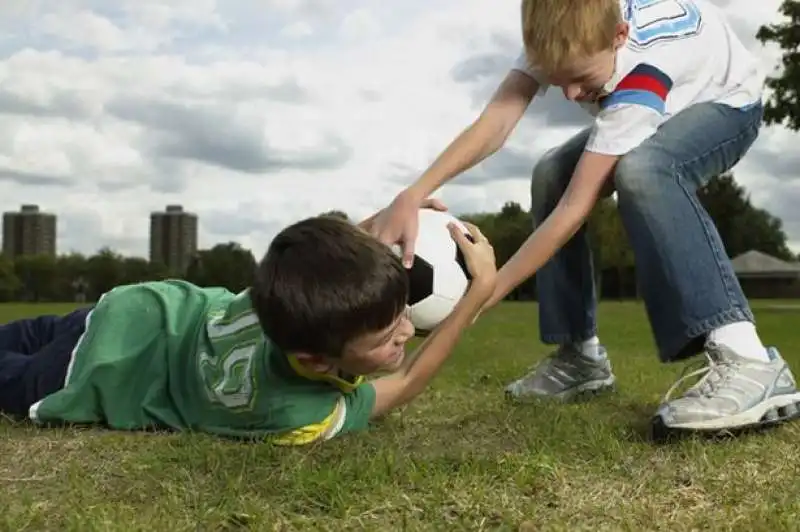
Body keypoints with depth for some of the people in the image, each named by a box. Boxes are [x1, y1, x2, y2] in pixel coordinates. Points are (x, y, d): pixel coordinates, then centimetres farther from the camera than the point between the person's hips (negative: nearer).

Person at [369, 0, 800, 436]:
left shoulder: (643, 73, -43)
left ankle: (743, 358, -41)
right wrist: (412, 196, -50)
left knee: (642, 171, -38)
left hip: (727, 102, -7)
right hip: (655, 108, 7)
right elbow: (494, 124, -35)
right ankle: (580, 355, -1)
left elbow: (576, 208, -42)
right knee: (552, 175, -9)